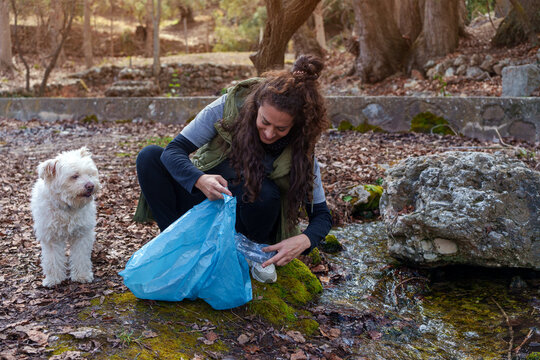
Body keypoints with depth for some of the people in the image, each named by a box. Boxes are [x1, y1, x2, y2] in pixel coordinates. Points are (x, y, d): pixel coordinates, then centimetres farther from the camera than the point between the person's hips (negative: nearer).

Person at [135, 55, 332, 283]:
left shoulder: (300, 150, -21)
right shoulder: (229, 106, -22)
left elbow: (322, 215, -15)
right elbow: (173, 151, -22)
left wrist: (304, 240, -38)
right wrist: (200, 180, -44)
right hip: (205, 201, 1)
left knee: (264, 192, -36)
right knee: (149, 156, -20)